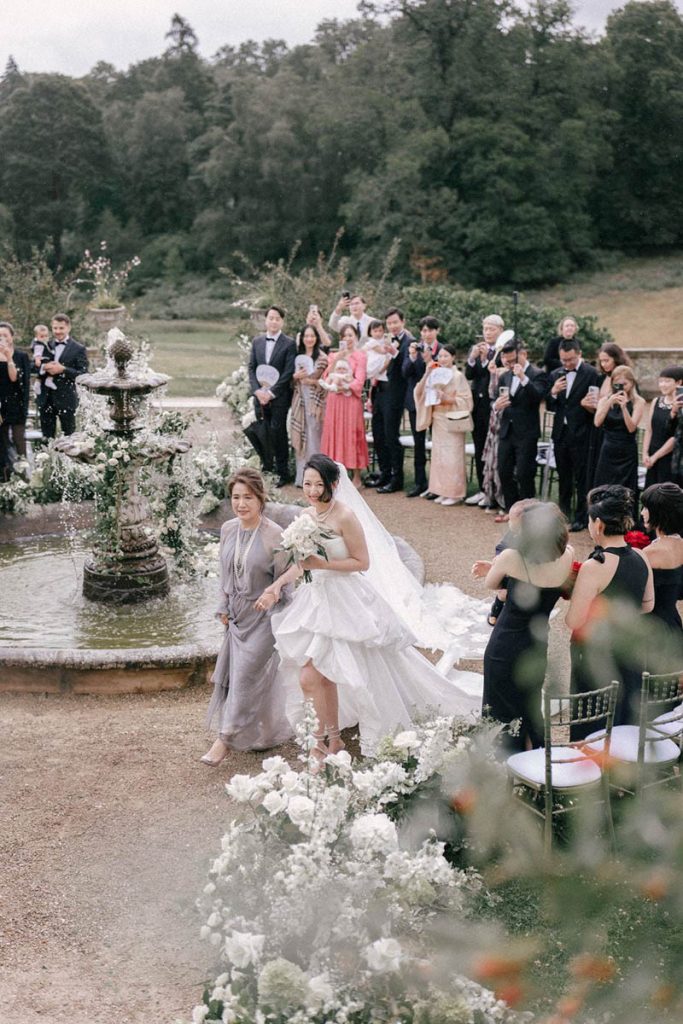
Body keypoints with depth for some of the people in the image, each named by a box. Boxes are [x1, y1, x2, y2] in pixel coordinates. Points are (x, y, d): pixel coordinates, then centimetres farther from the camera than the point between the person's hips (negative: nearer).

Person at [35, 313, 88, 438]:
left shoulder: (78, 349, -3)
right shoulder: (46, 345, 11)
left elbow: (83, 374, -10)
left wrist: (63, 369, -20)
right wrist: (44, 368, -11)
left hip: (66, 398, -4)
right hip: (45, 396, 4)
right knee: (47, 436, 11)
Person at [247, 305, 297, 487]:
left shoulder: (289, 343, -2)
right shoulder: (257, 341, 12)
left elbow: (288, 372, -7)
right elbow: (251, 368, 10)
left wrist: (271, 392, -12)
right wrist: (257, 390, -5)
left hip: (279, 397, -4)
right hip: (260, 395, 4)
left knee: (278, 433, -7)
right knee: (263, 435, 3)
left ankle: (282, 473, -1)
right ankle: (266, 470, 12)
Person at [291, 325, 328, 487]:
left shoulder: (322, 357, -2)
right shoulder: (297, 355, 12)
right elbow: (292, 378, 14)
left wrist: (313, 381, -14)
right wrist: (295, 376, -6)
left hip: (315, 400, -5)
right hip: (299, 399, 5)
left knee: (314, 436, -6)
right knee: (300, 437, 5)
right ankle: (301, 476, 10)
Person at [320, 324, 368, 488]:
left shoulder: (360, 356, 2)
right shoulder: (334, 355, 15)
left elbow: (359, 381, -6)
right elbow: (327, 377, 4)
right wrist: (336, 360, -6)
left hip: (351, 400, -4)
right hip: (334, 400, 4)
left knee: (352, 435, -3)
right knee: (334, 435, 2)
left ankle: (356, 478, 2)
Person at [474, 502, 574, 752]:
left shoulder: (512, 558, -23)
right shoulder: (567, 556, -12)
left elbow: (490, 584, -3)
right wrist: (495, 568, 6)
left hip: (504, 649, -4)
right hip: (537, 648, 4)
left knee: (501, 715, 13)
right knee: (530, 713, 25)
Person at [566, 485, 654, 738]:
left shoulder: (594, 567, -25)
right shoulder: (641, 558, -5)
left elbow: (573, 621, -21)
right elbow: (648, 605, 9)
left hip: (597, 654, -6)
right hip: (632, 649, 7)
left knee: (593, 730, 10)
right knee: (625, 718, 23)